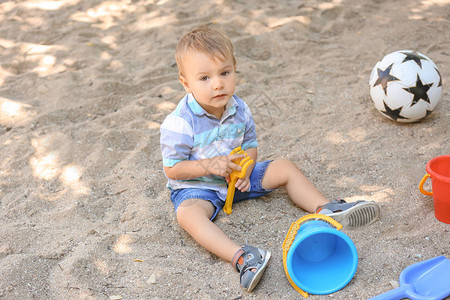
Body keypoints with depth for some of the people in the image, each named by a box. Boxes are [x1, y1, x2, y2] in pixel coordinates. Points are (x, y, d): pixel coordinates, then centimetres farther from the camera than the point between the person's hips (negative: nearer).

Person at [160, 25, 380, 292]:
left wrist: (244, 169, -16)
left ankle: (326, 210, -2)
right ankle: (240, 257, -53)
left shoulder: (239, 109, -7)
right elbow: (172, 169, -18)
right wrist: (209, 165, -30)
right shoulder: (179, 123, -24)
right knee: (188, 213, -38)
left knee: (286, 169, -2)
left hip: (235, 178, 6)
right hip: (196, 187, -5)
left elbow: (251, 145, 5)